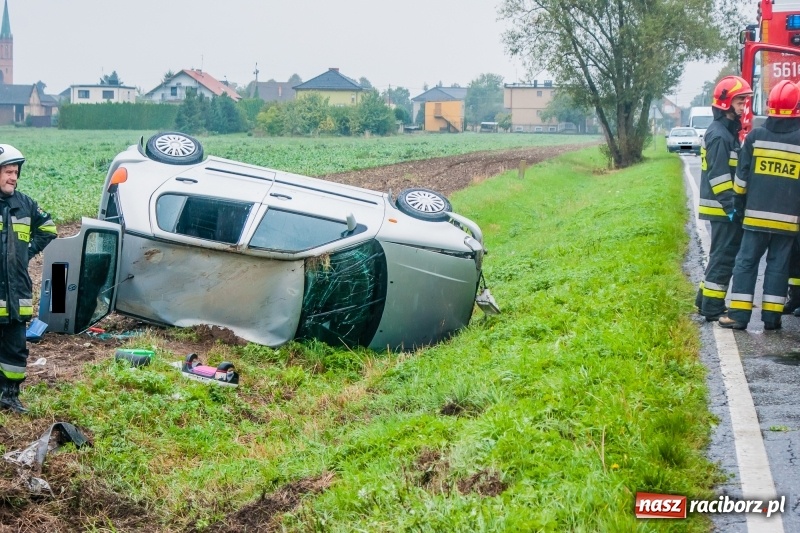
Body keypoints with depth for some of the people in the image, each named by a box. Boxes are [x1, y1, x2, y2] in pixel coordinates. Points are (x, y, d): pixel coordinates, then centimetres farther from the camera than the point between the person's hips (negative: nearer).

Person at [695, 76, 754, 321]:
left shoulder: (730, 131, 16)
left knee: (722, 255, 16)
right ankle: (712, 309, -3)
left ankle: (705, 301, 24)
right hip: (722, 208, -10)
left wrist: (735, 204, 20)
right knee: (724, 257, -7)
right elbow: (718, 176, -22)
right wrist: (731, 206, -24)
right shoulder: (719, 135, -16)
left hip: (726, 208, 10)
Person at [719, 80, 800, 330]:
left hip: (757, 214, 0)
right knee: (778, 265, 7)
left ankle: (739, 314, 2)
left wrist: (740, 196, 21)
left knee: (746, 262, 5)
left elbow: (742, 175, 4)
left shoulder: (756, 136, -2)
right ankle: (772, 317, 7)